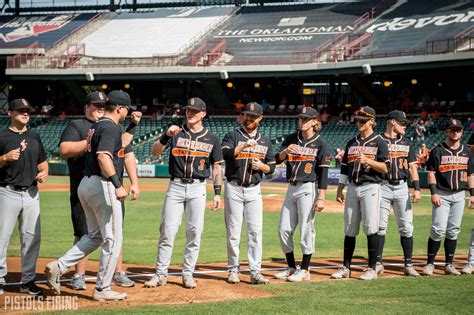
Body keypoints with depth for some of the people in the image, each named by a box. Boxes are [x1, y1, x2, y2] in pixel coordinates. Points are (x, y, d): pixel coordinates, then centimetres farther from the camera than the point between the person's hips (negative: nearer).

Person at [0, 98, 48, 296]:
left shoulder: (34, 137, 15)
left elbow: (42, 162, 22)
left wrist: (44, 173, 2)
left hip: (31, 193, 5)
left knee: (32, 237, 3)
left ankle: (28, 281, 11)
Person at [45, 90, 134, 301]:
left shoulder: (96, 126, 16)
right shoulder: (111, 127, -13)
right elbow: (103, 157, -26)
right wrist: (118, 185, -32)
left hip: (86, 184, 10)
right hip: (103, 186, -10)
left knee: (95, 236, 19)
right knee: (113, 240, -1)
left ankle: (58, 267, 7)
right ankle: (102, 290, 3)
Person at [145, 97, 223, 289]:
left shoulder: (212, 139, 7)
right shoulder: (176, 133, 4)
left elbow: (217, 167, 9)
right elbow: (155, 152, -6)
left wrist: (217, 193, 1)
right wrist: (166, 135, -23)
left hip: (198, 188, 1)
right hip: (176, 186, 0)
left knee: (194, 232, 1)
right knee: (167, 230, -4)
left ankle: (188, 274, 10)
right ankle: (161, 274, 3)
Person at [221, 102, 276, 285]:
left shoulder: (265, 142, 13)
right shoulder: (232, 136, 2)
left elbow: (271, 168, 14)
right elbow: (225, 154, -17)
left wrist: (261, 166, -7)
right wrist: (243, 146, -30)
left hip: (254, 190, 3)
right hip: (234, 189, -2)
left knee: (256, 231, -4)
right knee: (233, 231, 0)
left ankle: (255, 272, -4)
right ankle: (233, 270, 9)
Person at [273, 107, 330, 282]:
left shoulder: (320, 144, -4)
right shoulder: (291, 139, 11)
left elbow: (323, 173, -7)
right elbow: (278, 159, 3)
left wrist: (321, 198, -14)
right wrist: (285, 151, -19)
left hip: (308, 189, -6)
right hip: (291, 188, 6)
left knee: (306, 230, -4)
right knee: (283, 230, 6)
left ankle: (305, 271, 3)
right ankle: (291, 268, 18)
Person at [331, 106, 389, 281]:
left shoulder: (379, 142, 1)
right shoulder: (351, 143, 17)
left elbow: (385, 168, -8)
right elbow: (344, 169, 17)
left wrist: (368, 161, -22)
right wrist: (339, 191, 10)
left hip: (370, 188, -5)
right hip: (352, 188, 5)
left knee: (371, 228, -7)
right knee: (349, 229, 6)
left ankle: (372, 268, -1)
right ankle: (346, 267, 11)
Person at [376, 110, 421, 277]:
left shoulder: (406, 142, 14)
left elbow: (412, 166, 12)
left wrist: (417, 188, 0)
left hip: (401, 187, 3)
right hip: (383, 187, -3)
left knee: (406, 227, -1)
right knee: (380, 226, -3)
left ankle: (409, 265, 4)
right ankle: (378, 263, 5)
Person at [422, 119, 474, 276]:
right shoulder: (438, 151, -1)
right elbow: (431, 173, -4)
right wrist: (434, 193, -14)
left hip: (459, 195, 4)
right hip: (442, 195, -4)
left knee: (453, 231, 6)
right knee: (438, 230, -10)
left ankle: (449, 265, 12)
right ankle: (430, 264, -4)